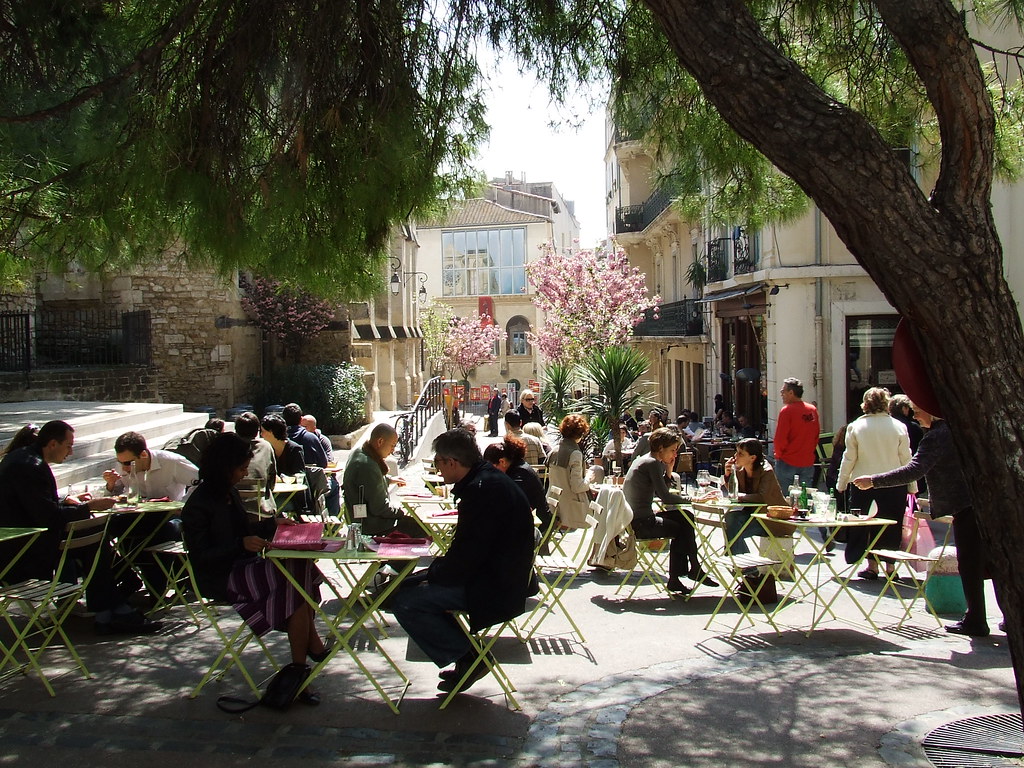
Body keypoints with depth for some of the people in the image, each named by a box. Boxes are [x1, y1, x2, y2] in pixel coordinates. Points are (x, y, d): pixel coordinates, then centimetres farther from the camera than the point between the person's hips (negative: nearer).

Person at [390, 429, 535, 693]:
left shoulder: (482, 489, -24)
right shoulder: (488, 478, 10)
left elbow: (466, 555, -24)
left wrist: (434, 574, -7)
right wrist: (436, 570, 10)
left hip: (494, 586, -11)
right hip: (497, 574, 11)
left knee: (404, 601, -15)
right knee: (410, 584, 17)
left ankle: (468, 657, -1)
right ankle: (465, 653, 16)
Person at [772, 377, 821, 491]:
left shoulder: (787, 410, -13)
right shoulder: (813, 410, 6)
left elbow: (780, 438, -15)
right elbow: (816, 434, 12)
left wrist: (778, 454, 1)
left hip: (788, 463, -6)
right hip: (808, 462, 6)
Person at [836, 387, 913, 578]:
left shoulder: (855, 426, -4)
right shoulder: (899, 427, -2)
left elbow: (849, 458, -2)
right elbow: (906, 459, 0)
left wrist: (841, 484, 8)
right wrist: (912, 486, 8)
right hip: (894, 484, 1)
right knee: (892, 526, 10)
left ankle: (872, 566, 11)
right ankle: (890, 566, 12)